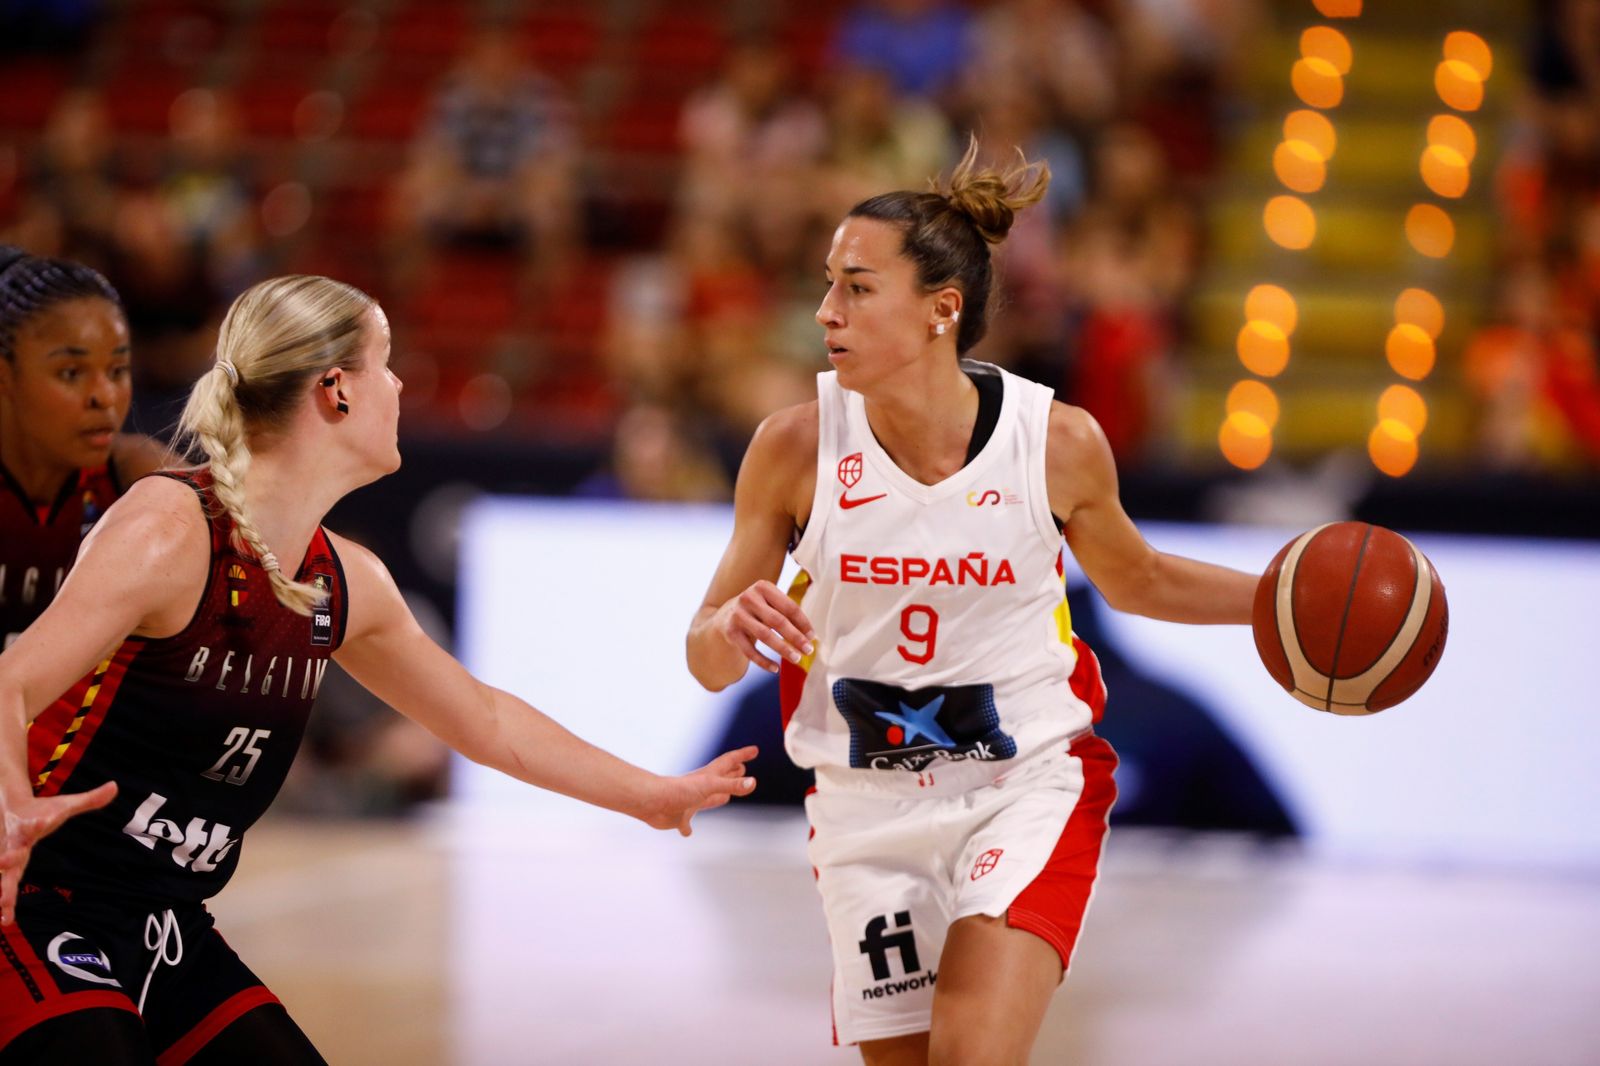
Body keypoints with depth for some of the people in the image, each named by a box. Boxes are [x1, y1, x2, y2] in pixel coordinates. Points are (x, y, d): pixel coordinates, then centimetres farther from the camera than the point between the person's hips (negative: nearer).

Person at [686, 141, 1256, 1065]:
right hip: (869, 809, 2)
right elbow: (708, 663, -3)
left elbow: (1133, 580, 11)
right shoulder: (795, 449, -11)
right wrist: (732, 631, -26)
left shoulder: (1060, 442, -11)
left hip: (1028, 789, -2)